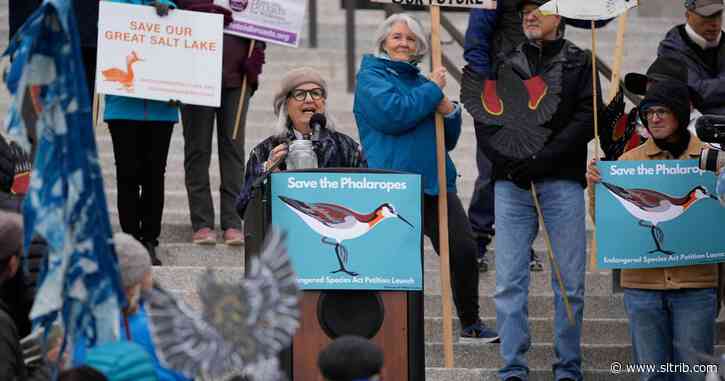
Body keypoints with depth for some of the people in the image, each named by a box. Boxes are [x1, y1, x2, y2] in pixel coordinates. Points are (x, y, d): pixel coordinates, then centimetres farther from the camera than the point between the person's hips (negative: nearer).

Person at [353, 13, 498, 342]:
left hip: (435, 182, 6)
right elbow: (392, 113, -19)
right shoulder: (371, 77, 2)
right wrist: (433, 91, -8)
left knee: (464, 250, 1)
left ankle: (471, 324, 15)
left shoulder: (420, 81, 21)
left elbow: (448, 140, 23)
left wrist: (449, 111, 1)